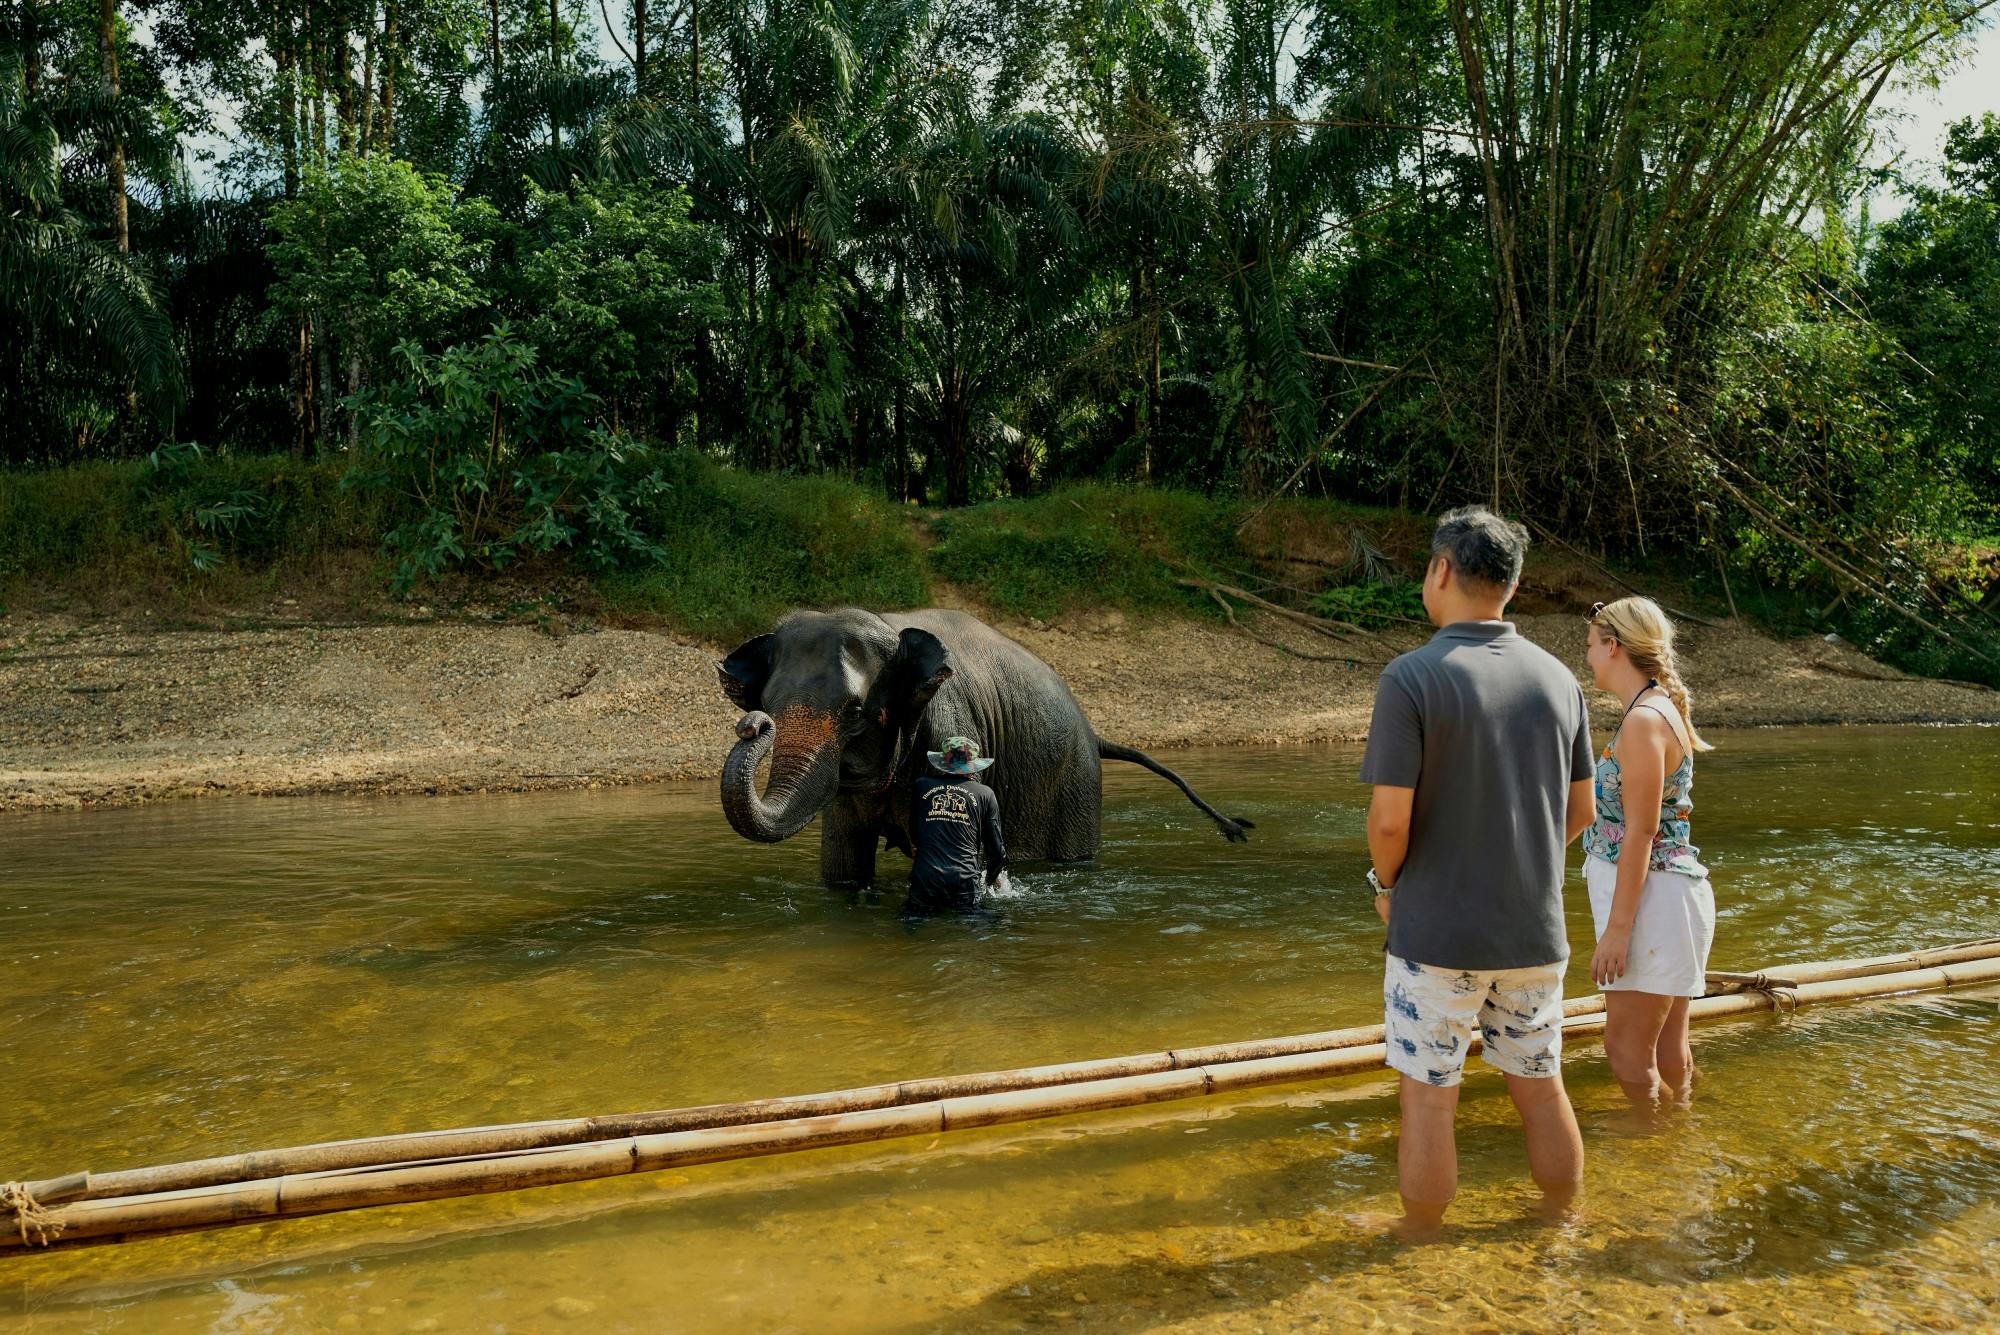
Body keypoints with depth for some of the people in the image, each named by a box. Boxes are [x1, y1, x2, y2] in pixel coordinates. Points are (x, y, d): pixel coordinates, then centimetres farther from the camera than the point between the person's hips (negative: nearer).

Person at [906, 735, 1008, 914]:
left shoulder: (921, 785, 10)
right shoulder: (984, 794, 8)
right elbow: (995, 845, 12)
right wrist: (993, 876, 30)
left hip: (925, 877, 1)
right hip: (964, 877, 0)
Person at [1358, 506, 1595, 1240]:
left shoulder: (1412, 677, -17)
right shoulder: (1558, 678, 0)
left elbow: (1390, 820, -18)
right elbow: (1579, 811, 8)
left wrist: (1386, 884, 1)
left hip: (1436, 932, -5)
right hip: (1535, 930, 5)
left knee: (1429, 1098, 9)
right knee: (1541, 1089, 20)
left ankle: (1419, 1241, 23)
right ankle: (1561, 1223, 36)